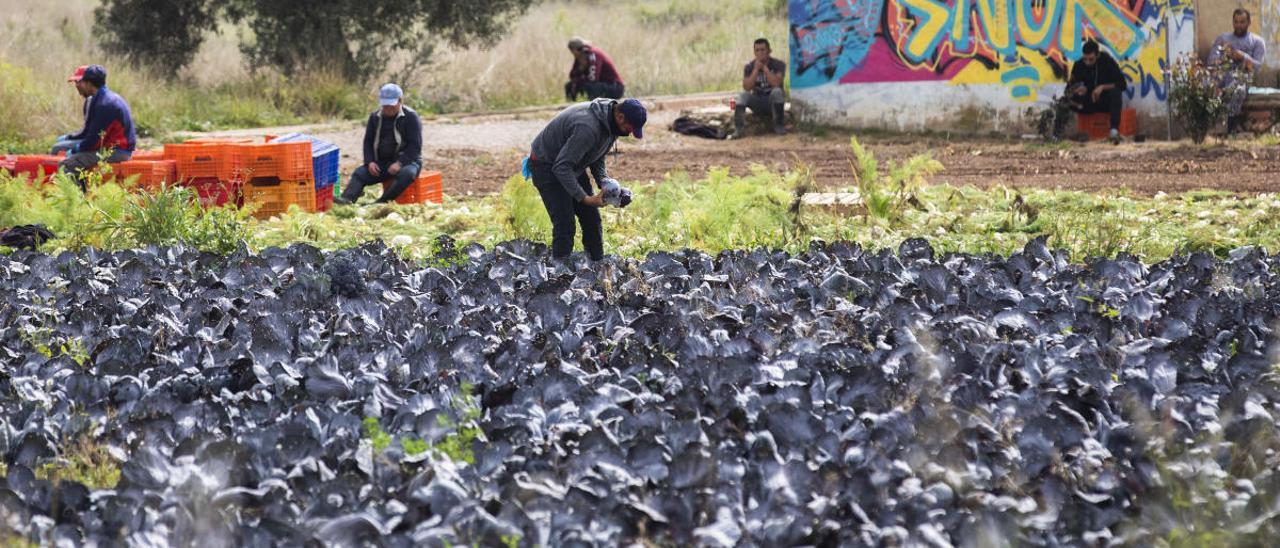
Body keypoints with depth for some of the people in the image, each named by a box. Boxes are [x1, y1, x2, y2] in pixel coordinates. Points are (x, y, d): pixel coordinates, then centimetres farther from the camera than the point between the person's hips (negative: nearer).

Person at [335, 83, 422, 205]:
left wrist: (400, 163, -24)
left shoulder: (410, 117, -7)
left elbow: (415, 145, -11)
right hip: (382, 162, 4)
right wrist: (370, 162, -8)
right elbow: (368, 141, 11)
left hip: (406, 160, -4)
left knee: (407, 174, -39)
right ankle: (346, 199, -44)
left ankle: (381, 203, -46)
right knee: (359, 173, -20)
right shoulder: (375, 117, 8)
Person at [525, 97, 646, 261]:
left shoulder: (610, 123, -7)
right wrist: (584, 198, -34)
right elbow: (561, 167, -34)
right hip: (547, 166, -9)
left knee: (591, 218, 7)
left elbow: (597, 158, 7)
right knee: (565, 224, -15)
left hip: (574, 165, 9)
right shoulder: (588, 127, -37)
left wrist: (605, 183, -11)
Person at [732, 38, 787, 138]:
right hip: (757, 102, 2)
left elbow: (776, 84, -27)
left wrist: (764, 67, -25)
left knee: (777, 91, -34)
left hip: (774, 102, -2)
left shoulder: (778, 64, -10)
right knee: (743, 95, -27)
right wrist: (756, 69, -23)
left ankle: (779, 126, -21)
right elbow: (747, 88, -17)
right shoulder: (749, 67, -3)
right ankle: (739, 129, -34)